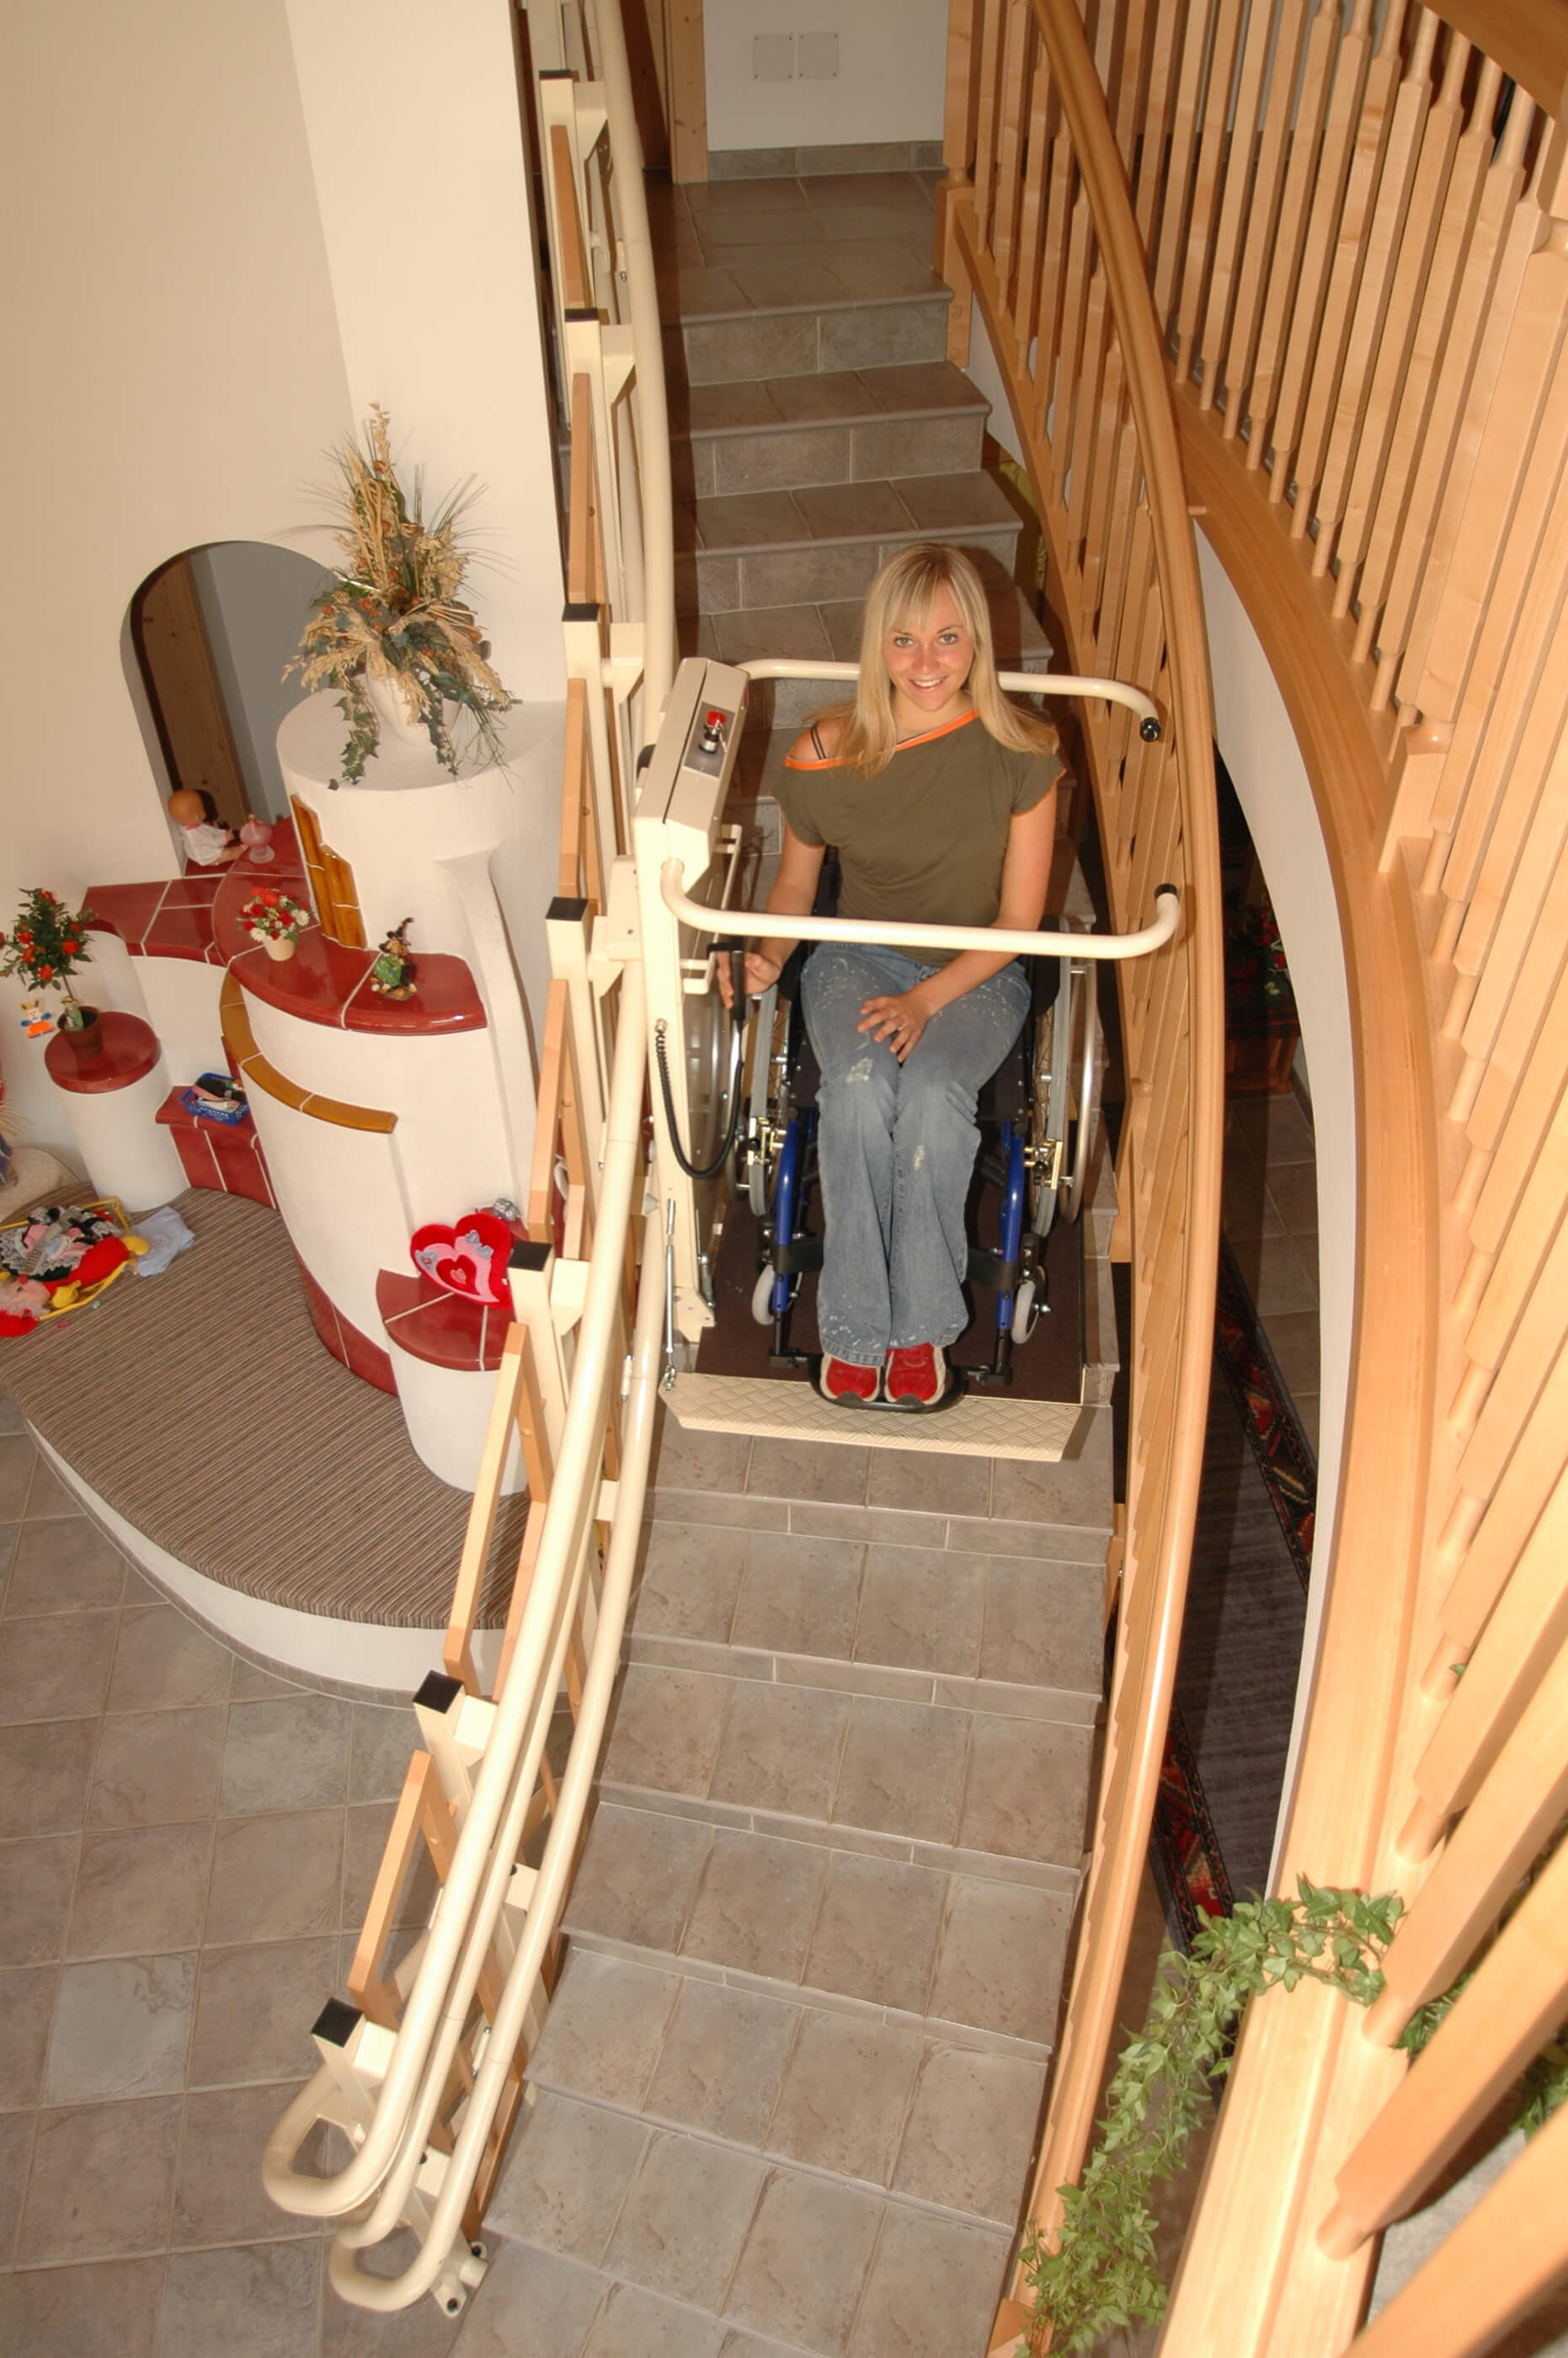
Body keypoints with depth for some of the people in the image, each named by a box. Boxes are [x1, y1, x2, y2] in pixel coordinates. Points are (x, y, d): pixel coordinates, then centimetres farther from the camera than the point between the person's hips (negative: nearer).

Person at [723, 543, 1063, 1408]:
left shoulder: (1021, 755, -12)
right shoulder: (823, 755, -8)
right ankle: (855, 1324, -17)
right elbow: (795, 882, 8)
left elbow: (1018, 920, -8)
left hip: (976, 975, -1)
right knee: (858, 1086, -32)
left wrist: (926, 1000, -21)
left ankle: (921, 1322, -14)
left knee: (932, 1090, -33)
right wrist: (769, 954, -13)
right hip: (857, 957, 1)